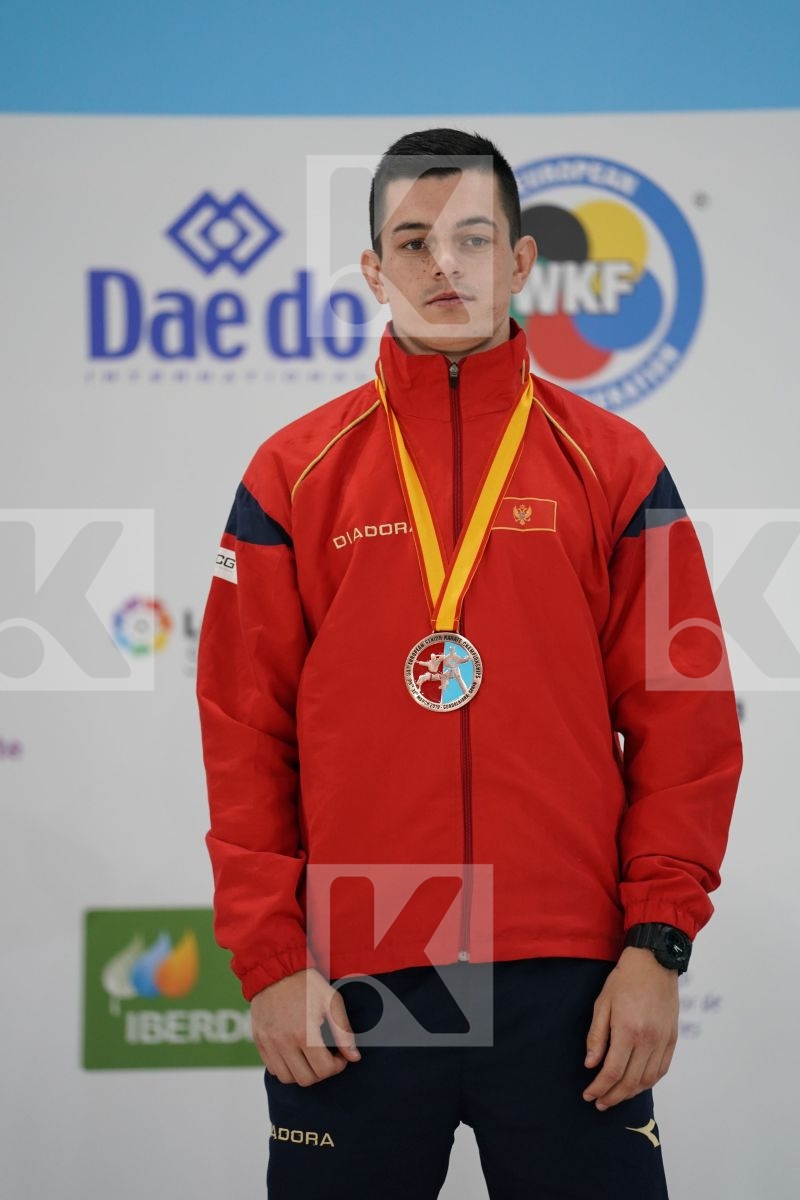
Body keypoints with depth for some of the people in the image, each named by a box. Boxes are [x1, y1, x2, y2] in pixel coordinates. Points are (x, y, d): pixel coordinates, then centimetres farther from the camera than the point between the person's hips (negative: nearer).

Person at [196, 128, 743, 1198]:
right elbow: (244, 731, 4)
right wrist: (267, 958, -3)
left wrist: (657, 944, -4)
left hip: (572, 987, 0)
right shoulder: (295, 473, 6)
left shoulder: (614, 466, 6)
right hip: (347, 992, 0)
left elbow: (684, 718, 3)